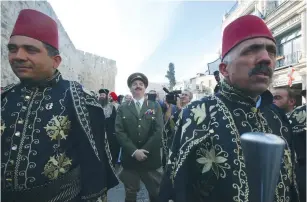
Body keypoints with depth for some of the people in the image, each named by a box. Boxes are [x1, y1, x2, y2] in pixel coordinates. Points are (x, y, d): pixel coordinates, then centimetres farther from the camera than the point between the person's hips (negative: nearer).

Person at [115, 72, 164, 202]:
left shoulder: (155, 107, 3)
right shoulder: (122, 108, 3)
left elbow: (158, 131, -6)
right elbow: (119, 132, -6)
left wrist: (144, 151, -13)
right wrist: (134, 151, -16)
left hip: (151, 159, 0)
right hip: (130, 159, 1)